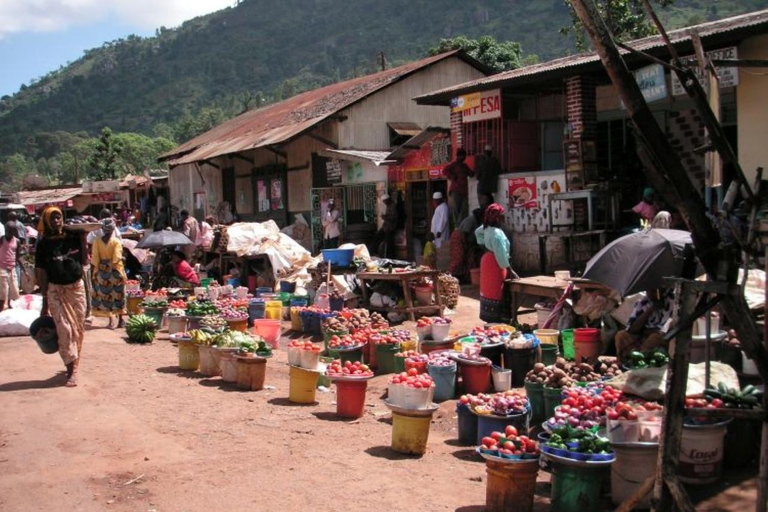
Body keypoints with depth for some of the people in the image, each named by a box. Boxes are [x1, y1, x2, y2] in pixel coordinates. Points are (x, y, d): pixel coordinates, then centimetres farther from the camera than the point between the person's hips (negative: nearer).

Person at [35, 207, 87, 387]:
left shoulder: (73, 238, 3)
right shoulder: (44, 244, -2)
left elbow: (83, 261, 8)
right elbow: (41, 272, -2)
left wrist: (83, 240, -1)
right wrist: (45, 300, -6)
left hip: (77, 287, 3)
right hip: (56, 290, -3)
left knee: (78, 328, 8)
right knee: (64, 329, -8)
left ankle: (75, 362, 25)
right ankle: (71, 370, -5)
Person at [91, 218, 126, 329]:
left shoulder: (97, 241, -3)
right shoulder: (116, 241, -9)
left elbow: (95, 259, -5)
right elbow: (117, 259, -13)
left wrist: (94, 272, 2)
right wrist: (122, 274, -7)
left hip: (101, 271, 1)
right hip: (115, 271, -1)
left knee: (104, 295, 8)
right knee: (117, 295, 11)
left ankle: (111, 321, 4)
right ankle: (120, 320, 17)